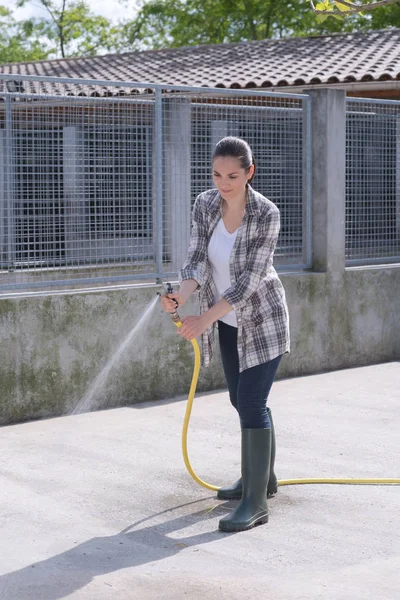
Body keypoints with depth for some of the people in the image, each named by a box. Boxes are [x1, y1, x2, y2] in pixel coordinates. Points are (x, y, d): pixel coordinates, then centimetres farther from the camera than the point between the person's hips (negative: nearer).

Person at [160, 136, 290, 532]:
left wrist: (205, 319, -33)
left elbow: (250, 279, -26)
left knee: (251, 404, -11)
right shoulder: (204, 205, -8)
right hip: (229, 321, 6)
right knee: (242, 399, 18)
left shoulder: (266, 214, -23)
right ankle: (262, 475, 36)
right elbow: (197, 261, -13)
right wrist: (180, 298, -34)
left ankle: (255, 502, -5)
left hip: (261, 320, -6)